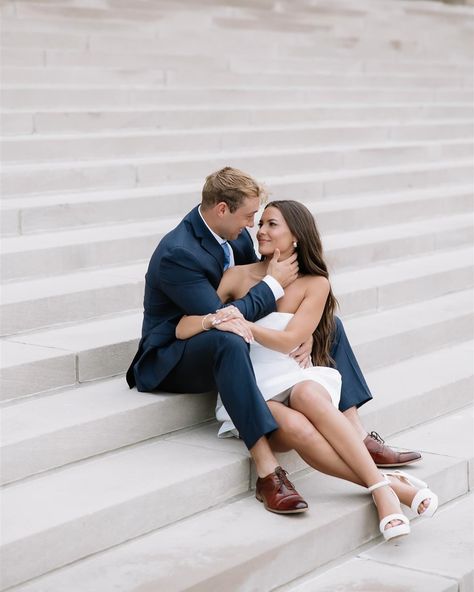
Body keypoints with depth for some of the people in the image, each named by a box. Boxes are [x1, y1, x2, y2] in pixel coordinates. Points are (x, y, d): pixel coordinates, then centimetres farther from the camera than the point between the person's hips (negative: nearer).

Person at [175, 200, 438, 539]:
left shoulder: (315, 284, 8)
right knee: (295, 427, -36)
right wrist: (214, 319, -20)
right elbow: (182, 330, 1)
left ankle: (381, 488, -39)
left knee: (307, 394, -39)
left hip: (293, 380, 0)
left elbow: (288, 340, -5)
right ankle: (391, 485, -32)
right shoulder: (238, 276, 8)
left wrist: (243, 324, -20)